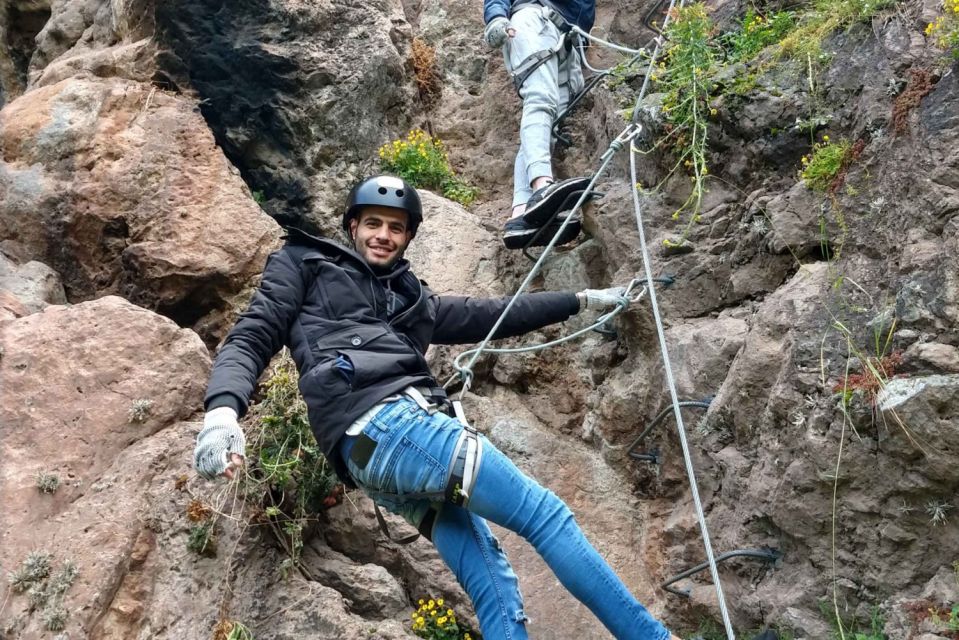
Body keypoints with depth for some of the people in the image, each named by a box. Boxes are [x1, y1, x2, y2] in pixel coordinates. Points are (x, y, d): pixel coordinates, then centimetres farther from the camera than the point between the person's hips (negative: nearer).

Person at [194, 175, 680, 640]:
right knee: (544, 513, -10)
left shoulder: (409, 297, 32)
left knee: (493, 586, -3)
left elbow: (491, 316, 35)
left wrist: (584, 299, 38)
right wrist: (222, 409, -15)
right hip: (380, 422, -8)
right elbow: (251, 337, 6)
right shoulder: (305, 264, 17)